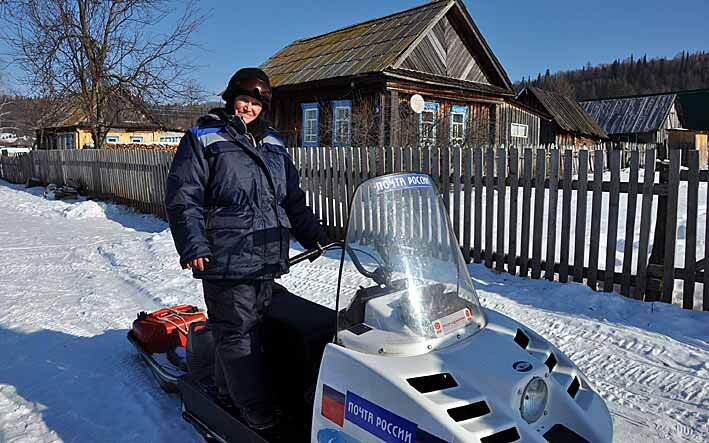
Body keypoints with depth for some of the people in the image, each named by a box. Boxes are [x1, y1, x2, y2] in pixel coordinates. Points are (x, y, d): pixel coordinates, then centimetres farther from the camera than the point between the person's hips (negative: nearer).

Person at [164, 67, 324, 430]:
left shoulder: (273, 144, 19)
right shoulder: (202, 139, 1)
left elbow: (293, 197, 24)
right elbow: (182, 197, -6)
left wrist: (312, 235, 18)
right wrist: (193, 246, -15)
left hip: (268, 259, 6)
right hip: (226, 259, -6)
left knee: (255, 327, 11)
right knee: (237, 332, -2)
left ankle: (228, 388, 29)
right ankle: (257, 414, 6)